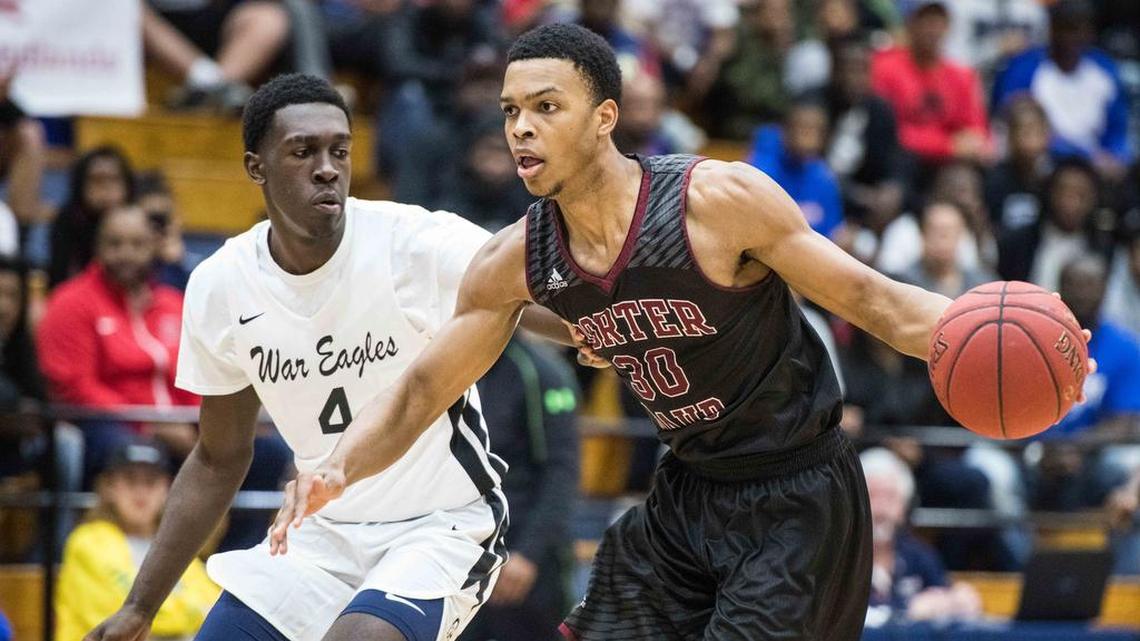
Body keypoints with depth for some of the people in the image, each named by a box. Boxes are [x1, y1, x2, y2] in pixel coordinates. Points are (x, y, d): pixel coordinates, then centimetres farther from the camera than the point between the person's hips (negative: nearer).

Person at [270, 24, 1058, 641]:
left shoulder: (719, 200, -22)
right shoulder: (516, 261, -5)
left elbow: (871, 298, -17)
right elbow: (420, 393, 3)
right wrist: (337, 470, -17)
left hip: (797, 496, -6)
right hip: (688, 492, 6)